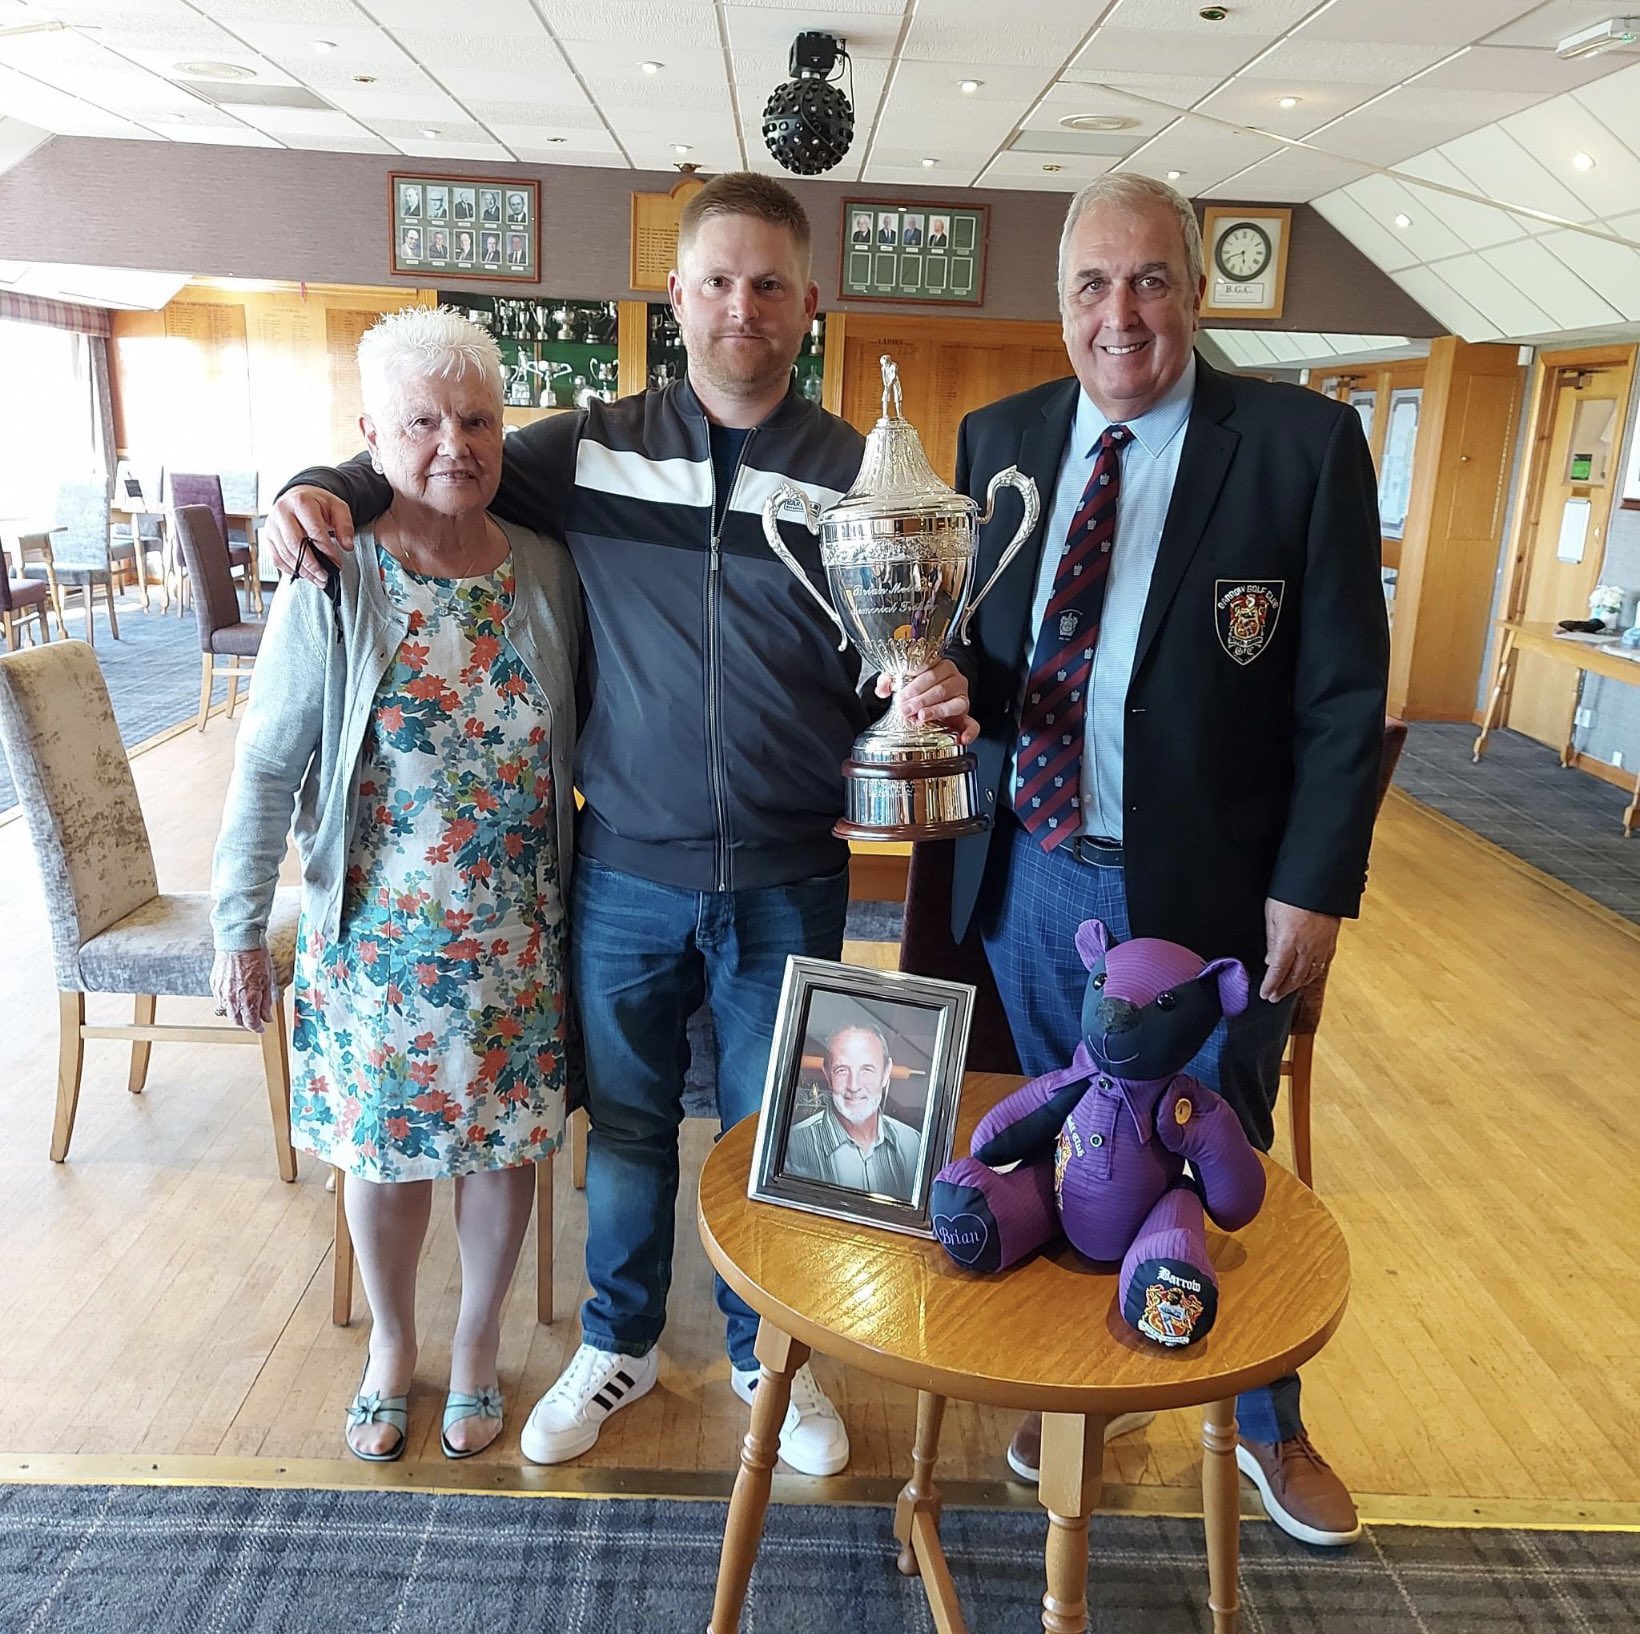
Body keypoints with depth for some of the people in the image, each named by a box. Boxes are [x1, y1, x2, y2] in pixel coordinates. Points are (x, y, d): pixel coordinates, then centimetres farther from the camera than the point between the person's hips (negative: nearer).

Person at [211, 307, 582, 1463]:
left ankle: (478, 1344, 39)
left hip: (519, 935, 2)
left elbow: (582, 739, 5)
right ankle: (392, 1343, 41)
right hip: (377, 934, -1)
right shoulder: (333, 586, -12)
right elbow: (268, 767, -6)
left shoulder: (548, 573, -4)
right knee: (385, 1149, 14)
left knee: (507, 1144, 13)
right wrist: (241, 929, -4)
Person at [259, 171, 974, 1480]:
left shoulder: (857, 473, -2)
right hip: (626, 871, 1)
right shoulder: (595, 447, 0)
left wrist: (923, 701, -23)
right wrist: (326, 487, -10)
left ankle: (769, 1348, 40)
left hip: (785, 880, -1)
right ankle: (620, 1342, 42)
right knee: (626, 1122, 18)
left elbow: (880, 671, 0)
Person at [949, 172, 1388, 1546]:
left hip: (1204, 890, -3)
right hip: (1028, 875, 3)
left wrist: (1314, 887, -10)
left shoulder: (1305, 443, -8)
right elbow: (968, 643, 8)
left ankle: (1269, 1422, 43)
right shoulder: (998, 440, 4)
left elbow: (1344, 695, -7)